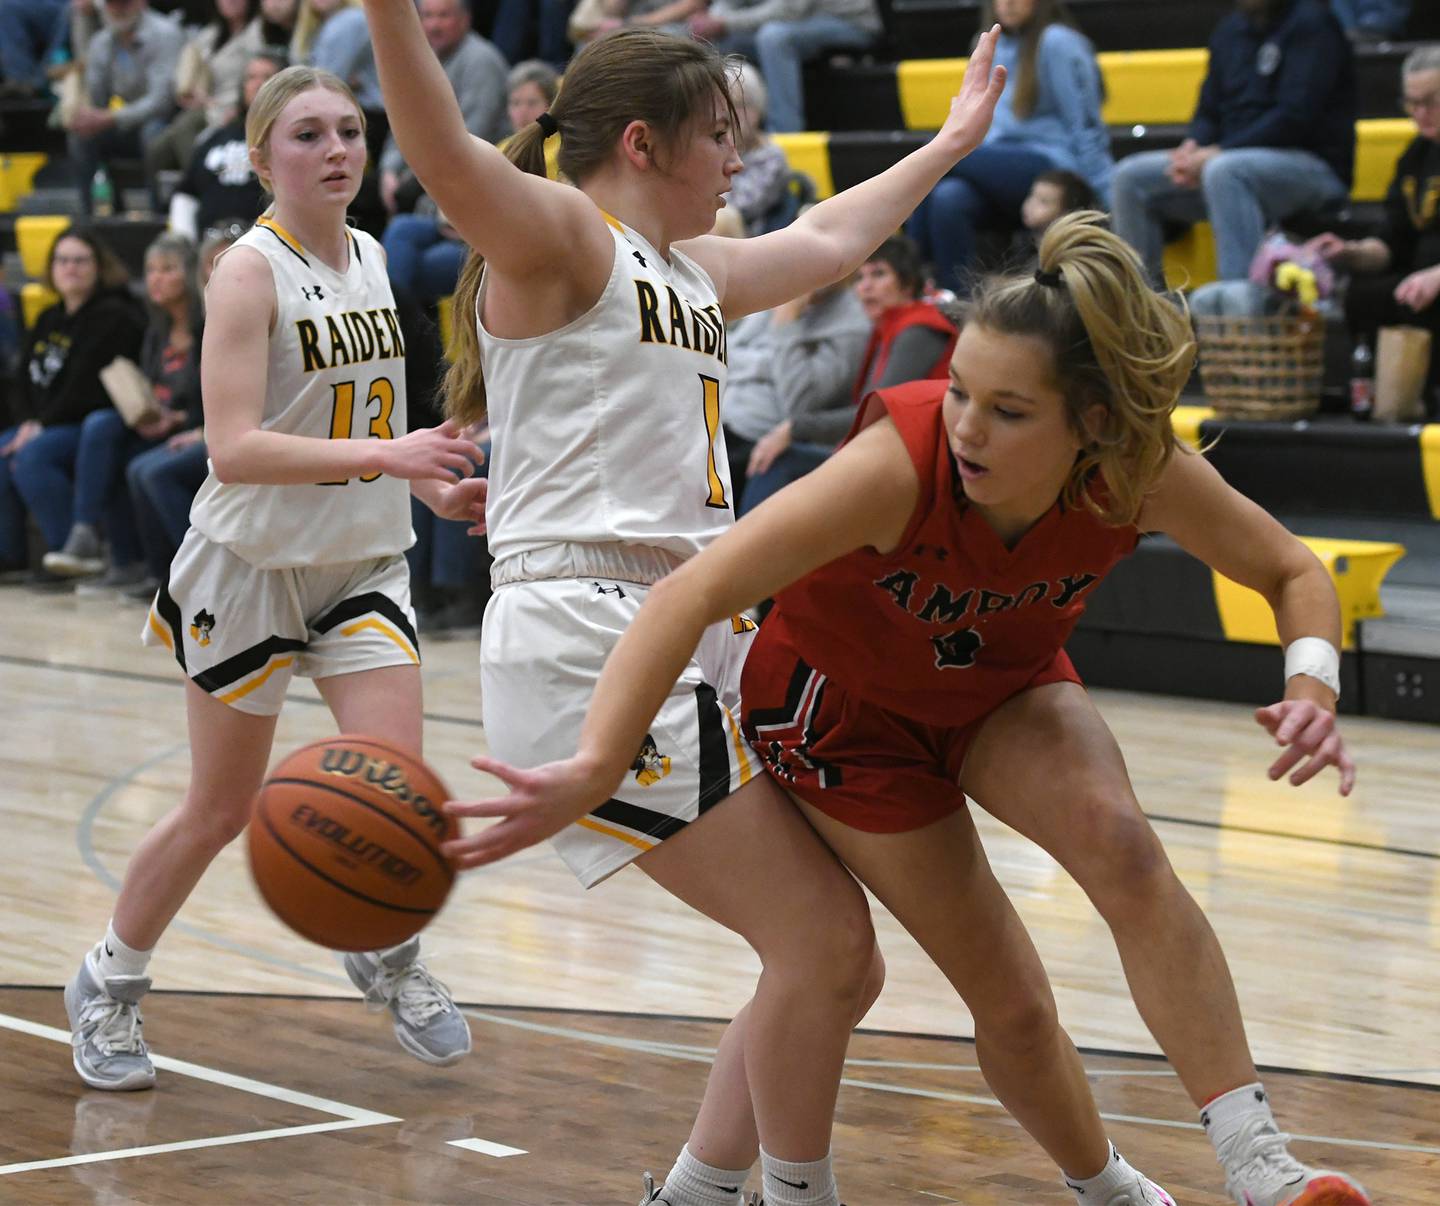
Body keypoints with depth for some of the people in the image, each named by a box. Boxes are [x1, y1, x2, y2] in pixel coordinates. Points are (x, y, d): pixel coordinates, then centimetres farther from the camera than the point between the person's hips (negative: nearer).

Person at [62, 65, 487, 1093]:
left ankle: (387, 954, 20)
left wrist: (431, 487, 8)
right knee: (221, 812, 6)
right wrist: (382, 453, -34)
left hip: (364, 563, 5)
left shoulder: (369, 257, 5)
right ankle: (109, 986, 29)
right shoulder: (251, 270, -16)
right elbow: (235, 448, -26)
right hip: (253, 566, -5)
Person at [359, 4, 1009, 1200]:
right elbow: (447, 159, -22)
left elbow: (827, 241, 42)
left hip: (698, 640, 9)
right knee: (819, 944, -12)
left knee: (837, 967, 6)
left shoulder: (696, 272, 25)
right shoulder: (560, 236, -2)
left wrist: (949, 143, 53)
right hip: (586, 638, -9)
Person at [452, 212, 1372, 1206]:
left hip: (1007, 686, 2)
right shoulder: (901, 460, -40)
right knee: (1011, 1008, -5)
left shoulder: (1144, 474, -29)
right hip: (848, 705, -2)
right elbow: (692, 597, -44)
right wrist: (594, 769, -56)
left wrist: (1312, 686, -31)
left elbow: (1293, 573, -10)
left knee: (1120, 844, -29)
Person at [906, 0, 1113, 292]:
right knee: (947, 199, -26)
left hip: (1054, 168, -6)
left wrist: (1108, 199, -12)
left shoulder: (1057, 43, -3)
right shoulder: (997, 48, 19)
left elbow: (1087, 129, -8)